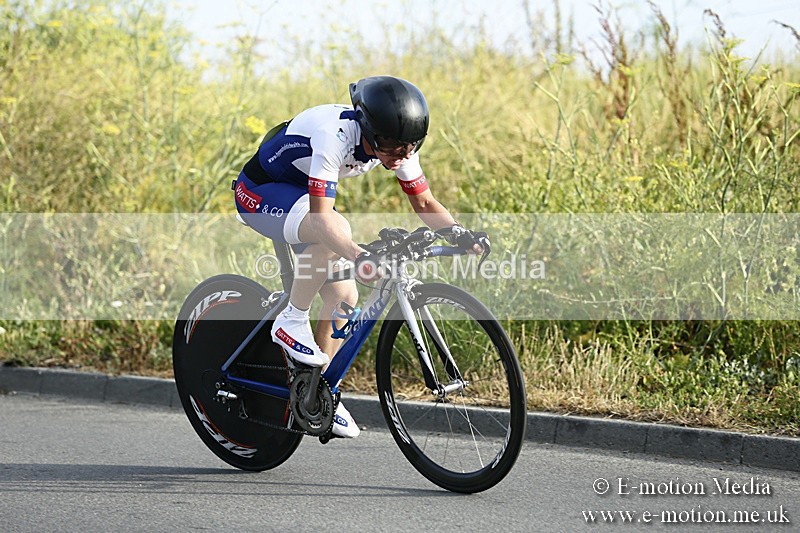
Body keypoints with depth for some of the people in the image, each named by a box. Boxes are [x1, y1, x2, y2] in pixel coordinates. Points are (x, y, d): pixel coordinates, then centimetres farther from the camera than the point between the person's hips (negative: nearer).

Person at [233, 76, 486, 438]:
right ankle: (291, 322, -18)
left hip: (302, 193, 7)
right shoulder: (334, 136, -38)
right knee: (338, 230, -35)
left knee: (344, 298, -2)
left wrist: (459, 233, -25)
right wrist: (358, 257, -60)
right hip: (260, 192, -7)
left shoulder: (397, 145, -17)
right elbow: (321, 217, -44)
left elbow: (425, 203, -6)